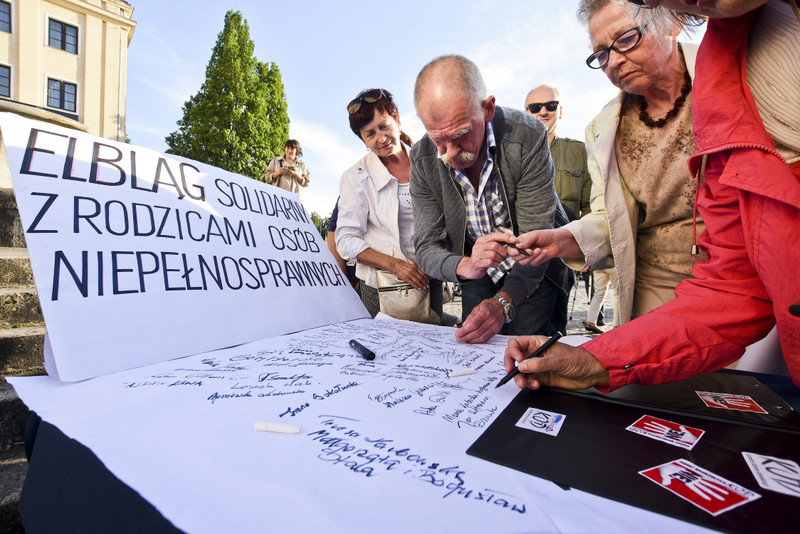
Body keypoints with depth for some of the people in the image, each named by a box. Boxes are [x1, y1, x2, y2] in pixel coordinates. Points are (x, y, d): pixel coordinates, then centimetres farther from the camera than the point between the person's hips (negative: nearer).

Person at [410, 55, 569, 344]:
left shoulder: (528, 136, -26)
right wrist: (465, 266, -41)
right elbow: (426, 248, -18)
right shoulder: (423, 159, -16)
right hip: (479, 277, 3)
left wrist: (504, 302, -43)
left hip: (537, 272, -2)